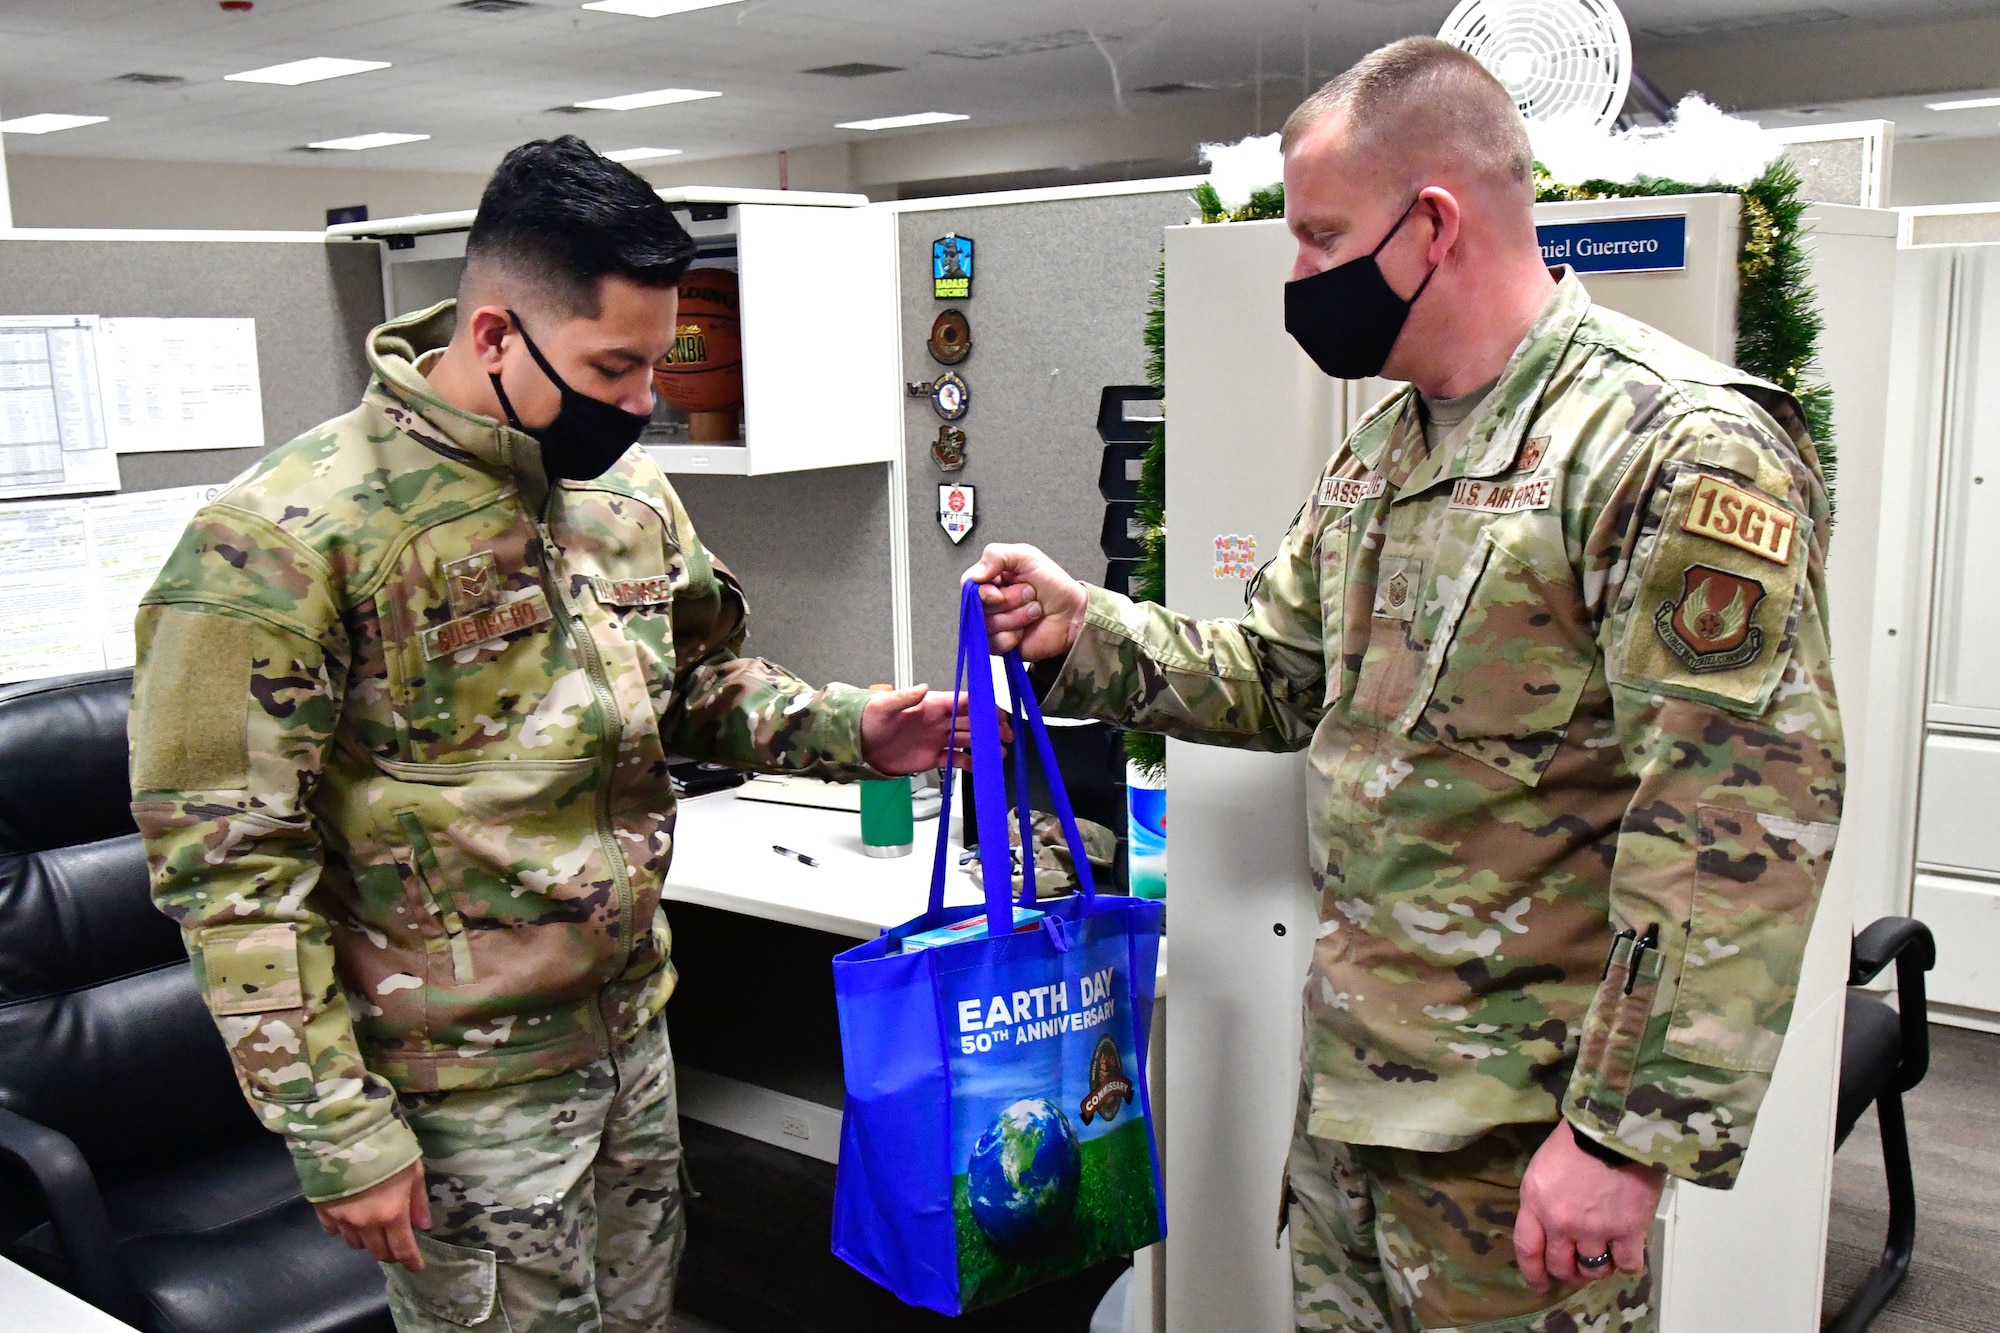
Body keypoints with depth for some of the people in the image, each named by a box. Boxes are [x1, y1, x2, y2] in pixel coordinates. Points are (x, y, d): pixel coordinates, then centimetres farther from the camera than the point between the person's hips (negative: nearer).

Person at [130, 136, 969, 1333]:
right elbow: (229, 864, -19)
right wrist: (339, 1132, -18)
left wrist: (848, 734, -4)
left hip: (633, 1039, 7)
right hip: (460, 1091, -7)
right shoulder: (291, 538, -20)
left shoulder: (629, 493, 2)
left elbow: (700, 679, 16)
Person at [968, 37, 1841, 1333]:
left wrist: (1632, 1133, -22)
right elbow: (1279, 673, 18)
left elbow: (1739, 822, -22)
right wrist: (1084, 632, 3)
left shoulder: (1678, 447, -19)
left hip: (1521, 1132, -8)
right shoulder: (1381, 449, 10)